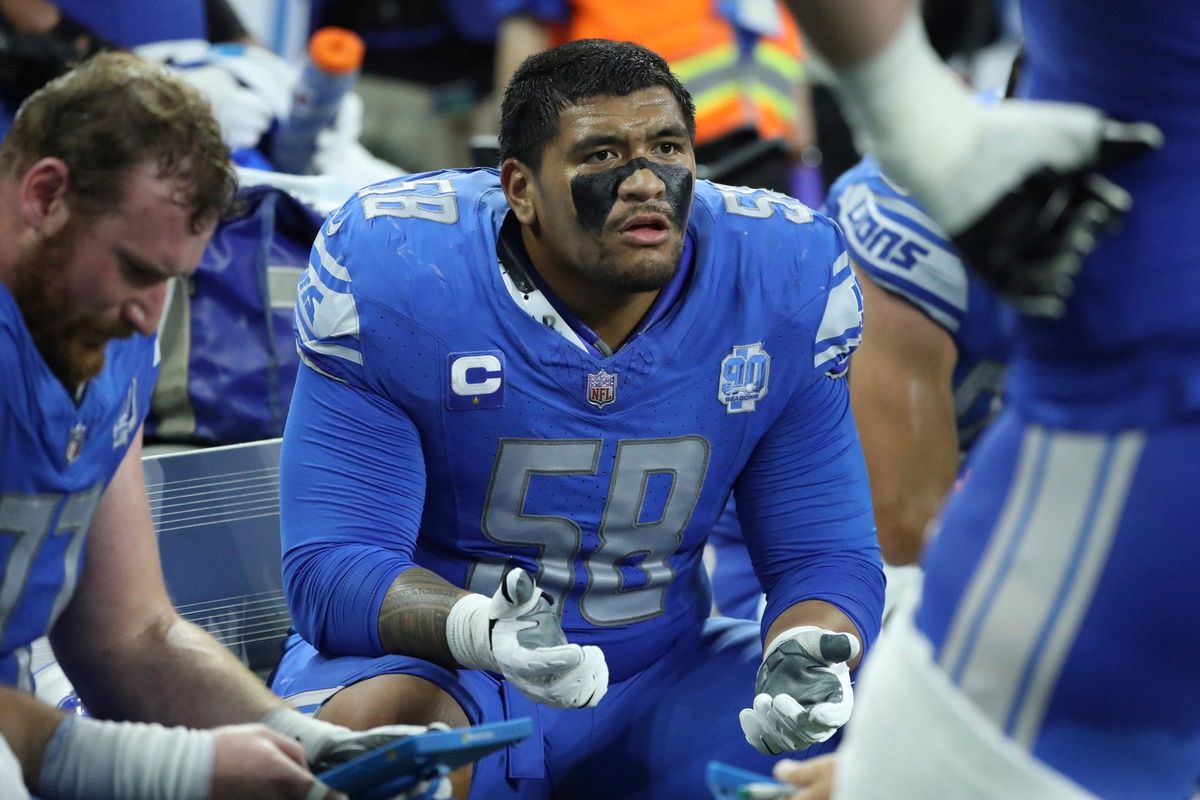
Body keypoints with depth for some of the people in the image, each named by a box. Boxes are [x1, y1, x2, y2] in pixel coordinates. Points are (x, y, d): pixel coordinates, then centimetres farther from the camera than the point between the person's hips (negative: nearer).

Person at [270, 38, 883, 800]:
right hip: (435, 658, -2)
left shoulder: (786, 279, -6)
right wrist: (483, 630, -39)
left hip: (659, 678, 3)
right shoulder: (390, 272, -16)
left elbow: (825, 553, -2)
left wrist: (809, 657, -26)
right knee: (380, 718, -36)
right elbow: (332, 567, -18)